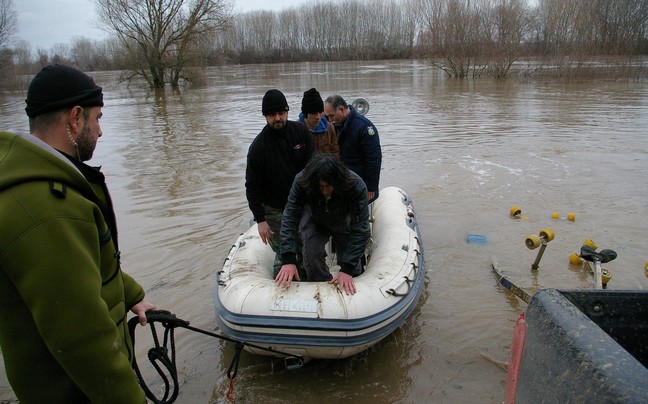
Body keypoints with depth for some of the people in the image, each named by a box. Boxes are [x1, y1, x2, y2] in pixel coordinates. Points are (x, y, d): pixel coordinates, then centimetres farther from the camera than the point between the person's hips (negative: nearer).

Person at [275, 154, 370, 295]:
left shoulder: (356, 186, -39)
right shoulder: (302, 181, -34)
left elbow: (360, 229, -37)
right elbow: (290, 218, -34)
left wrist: (347, 269, -43)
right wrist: (288, 259, -44)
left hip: (344, 225, 0)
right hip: (316, 223, 1)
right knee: (312, 253, -22)